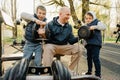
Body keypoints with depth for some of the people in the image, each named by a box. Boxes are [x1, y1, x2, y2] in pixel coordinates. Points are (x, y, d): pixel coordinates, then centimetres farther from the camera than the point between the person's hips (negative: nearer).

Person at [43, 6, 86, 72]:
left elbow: (71, 41, 7)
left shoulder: (69, 27, 9)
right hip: (51, 45, -4)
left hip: (64, 47, 5)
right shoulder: (50, 24, -5)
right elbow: (46, 38, -9)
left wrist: (78, 38, -12)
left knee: (80, 48, -13)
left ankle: (70, 70, -4)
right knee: (48, 48, -40)